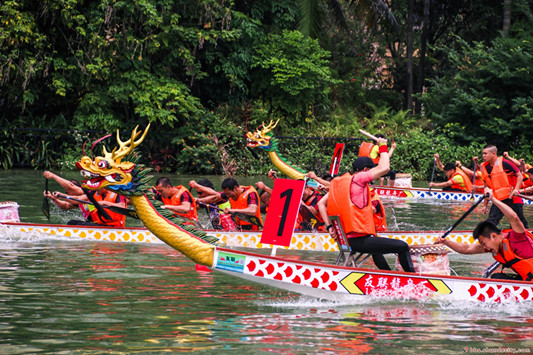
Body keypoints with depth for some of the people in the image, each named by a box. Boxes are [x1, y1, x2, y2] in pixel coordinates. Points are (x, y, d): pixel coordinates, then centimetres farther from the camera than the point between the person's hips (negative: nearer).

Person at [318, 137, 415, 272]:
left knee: (376, 246, 39)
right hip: (359, 240, -9)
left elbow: (321, 203, 13)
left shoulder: (338, 182, 14)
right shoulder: (358, 179, -8)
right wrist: (383, 147, 2)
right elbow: (384, 168, -14)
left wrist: (329, 226, 9)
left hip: (345, 240, 9)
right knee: (403, 247, -4)